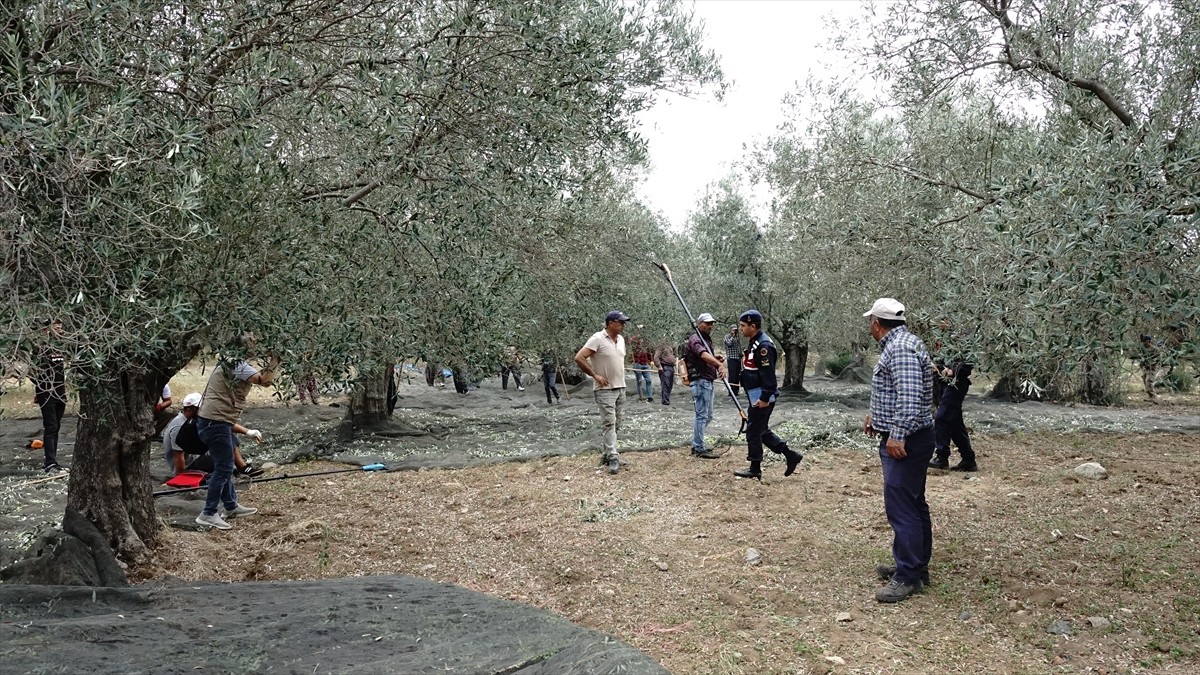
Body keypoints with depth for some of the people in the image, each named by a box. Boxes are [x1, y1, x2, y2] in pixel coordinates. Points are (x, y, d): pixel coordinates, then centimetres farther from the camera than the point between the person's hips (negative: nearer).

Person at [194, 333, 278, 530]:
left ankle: (231, 506, 31)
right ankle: (208, 514, 0)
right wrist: (273, 361, -14)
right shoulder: (237, 365, -17)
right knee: (223, 469, -4)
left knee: (224, 467, 19)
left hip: (214, 422, 11)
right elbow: (264, 380, -25)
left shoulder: (231, 364, 16)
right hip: (216, 423, -11)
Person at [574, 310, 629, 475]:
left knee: (616, 424, 11)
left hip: (621, 388, 8)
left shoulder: (621, 339, 8)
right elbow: (579, 358, -19)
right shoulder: (598, 339, -15)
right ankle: (613, 458, -10)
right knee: (608, 423, -9)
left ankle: (607, 454, 21)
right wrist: (595, 375, -17)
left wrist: (620, 377, 14)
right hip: (605, 389, -8)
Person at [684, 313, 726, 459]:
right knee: (702, 416, -7)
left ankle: (696, 445, 24)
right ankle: (699, 450, -3)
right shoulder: (695, 339, -12)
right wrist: (720, 364, -47)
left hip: (708, 381, 10)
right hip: (700, 381, -10)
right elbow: (703, 355, -31)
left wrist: (718, 362, -1)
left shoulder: (707, 339, 20)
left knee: (707, 416, 15)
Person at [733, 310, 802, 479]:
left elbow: (768, 375, -23)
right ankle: (790, 455, 21)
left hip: (761, 397, -10)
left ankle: (755, 469, 9)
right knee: (762, 431, 16)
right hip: (756, 396, 10)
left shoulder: (763, 345, -19)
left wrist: (764, 398, -24)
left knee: (753, 431, -2)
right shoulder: (754, 343, 13)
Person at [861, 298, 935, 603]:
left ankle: (908, 576, -4)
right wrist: (876, 414, 31)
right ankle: (915, 565, 26)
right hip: (908, 440, 11)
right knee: (913, 504, 16)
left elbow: (909, 396, -28)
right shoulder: (899, 344, 15)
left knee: (901, 507, -9)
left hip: (905, 442, -11)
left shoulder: (900, 348, -18)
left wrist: (897, 434, -29)